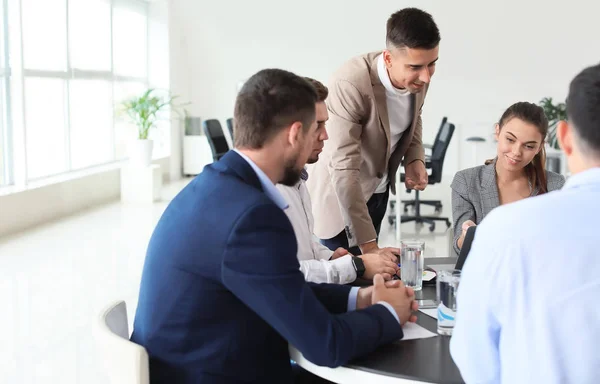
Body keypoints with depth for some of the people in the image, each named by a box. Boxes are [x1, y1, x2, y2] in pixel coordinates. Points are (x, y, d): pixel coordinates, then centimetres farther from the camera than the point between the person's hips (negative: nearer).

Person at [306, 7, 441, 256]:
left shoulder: (418, 76, -12)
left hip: (379, 190, 6)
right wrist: (369, 244, -38)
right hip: (340, 193, -6)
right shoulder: (350, 84, -33)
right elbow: (344, 169, -36)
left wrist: (415, 160, -9)